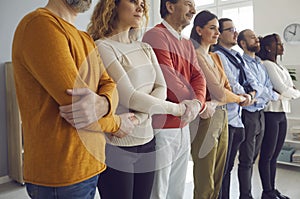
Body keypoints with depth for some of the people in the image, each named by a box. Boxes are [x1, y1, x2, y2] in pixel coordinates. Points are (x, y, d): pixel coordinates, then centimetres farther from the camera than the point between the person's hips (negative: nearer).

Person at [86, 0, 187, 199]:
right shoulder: (102, 47, -11)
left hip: (147, 141, 6)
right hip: (116, 145, -6)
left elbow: (162, 88, 1)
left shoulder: (145, 48, 11)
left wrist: (139, 116, -17)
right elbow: (129, 97, -18)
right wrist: (177, 109, -9)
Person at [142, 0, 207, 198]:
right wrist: (200, 104, -12)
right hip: (161, 129, -8)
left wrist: (198, 102, -16)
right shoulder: (156, 35, -11)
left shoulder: (188, 44, 17)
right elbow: (168, 79, -21)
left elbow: (198, 76, 4)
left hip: (184, 127, 9)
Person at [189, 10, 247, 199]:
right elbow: (217, 91, -16)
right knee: (205, 184, 2)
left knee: (218, 178, 16)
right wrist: (240, 98, 2)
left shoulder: (215, 56, 15)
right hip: (207, 119, -8)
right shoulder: (195, 55, -11)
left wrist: (215, 103, -13)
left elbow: (227, 87, 9)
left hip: (222, 117, 8)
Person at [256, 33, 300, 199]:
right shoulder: (267, 64, -9)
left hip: (282, 113, 9)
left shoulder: (280, 67, 19)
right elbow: (283, 89, -13)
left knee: (274, 155, 12)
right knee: (267, 155, -1)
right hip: (271, 113, -8)